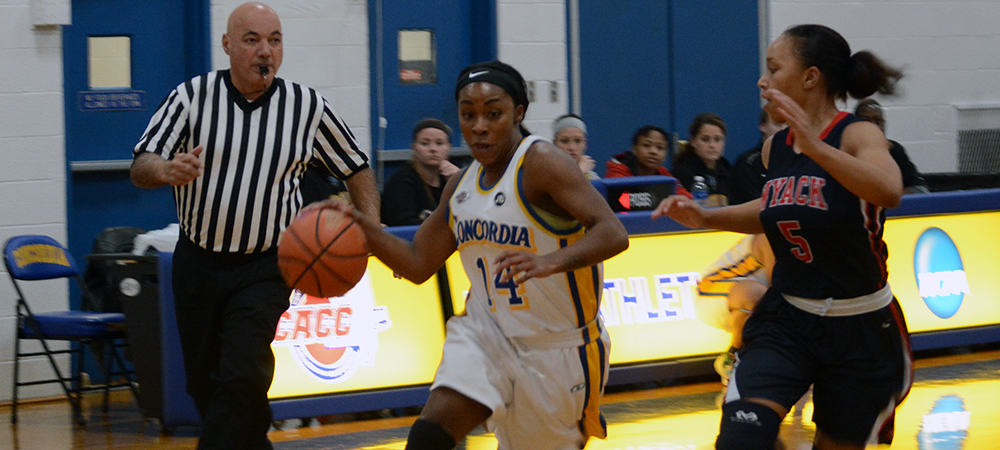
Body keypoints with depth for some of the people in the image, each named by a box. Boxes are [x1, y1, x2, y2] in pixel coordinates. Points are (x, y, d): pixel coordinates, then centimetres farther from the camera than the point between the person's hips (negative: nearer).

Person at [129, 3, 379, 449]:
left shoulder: (306, 106, -4)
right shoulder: (193, 95, -6)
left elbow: (356, 168, 8)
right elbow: (140, 168, -11)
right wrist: (168, 170, -34)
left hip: (264, 267, -2)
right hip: (197, 262, 2)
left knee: (242, 378, -20)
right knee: (204, 384, 12)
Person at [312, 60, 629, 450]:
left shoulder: (541, 162, -18)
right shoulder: (461, 186, 4)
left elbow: (613, 234, -28)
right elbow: (418, 264, 12)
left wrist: (553, 261, -46)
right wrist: (362, 227, -4)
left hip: (558, 347, -4)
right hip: (486, 334, 5)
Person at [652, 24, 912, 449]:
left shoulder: (858, 135, -15)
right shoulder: (775, 148, 2)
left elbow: (888, 191, -38)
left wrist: (815, 147, -47)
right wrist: (706, 217, 11)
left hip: (860, 333, -4)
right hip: (785, 320, 4)